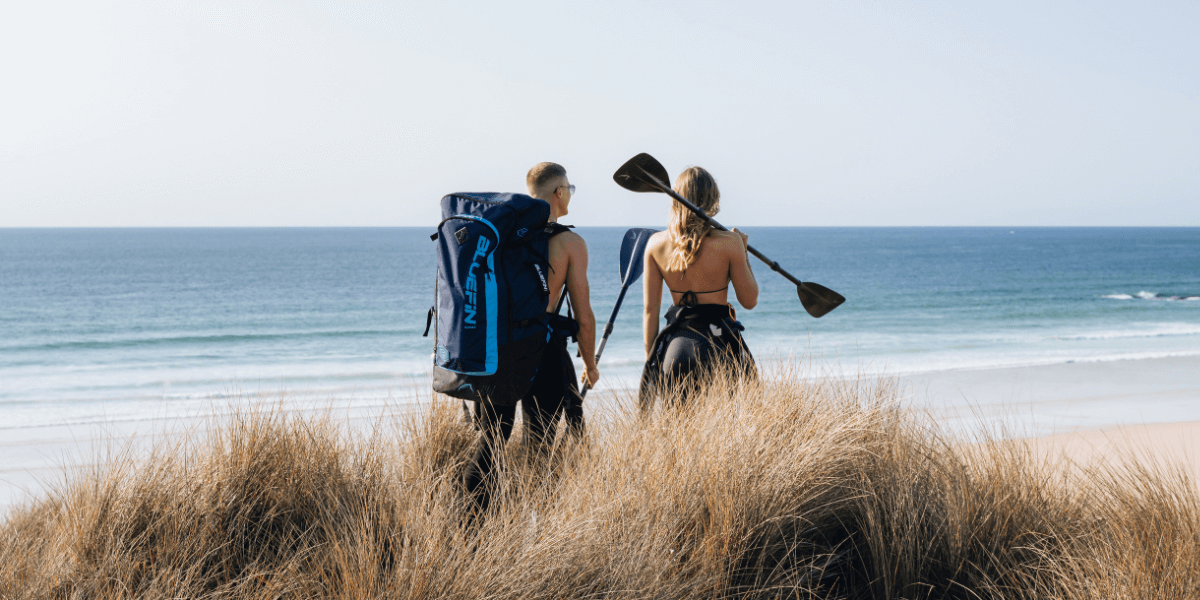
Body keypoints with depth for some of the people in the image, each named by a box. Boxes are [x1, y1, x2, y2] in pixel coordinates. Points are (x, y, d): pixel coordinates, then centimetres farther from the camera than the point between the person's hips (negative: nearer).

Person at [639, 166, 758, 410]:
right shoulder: (728, 243, -9)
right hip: (719, 342, -3)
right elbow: (749, 301, 0)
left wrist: (651, 362, 11)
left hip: (675, 343, 3)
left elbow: (650, 311, 3)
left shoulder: (656, 244, 0)